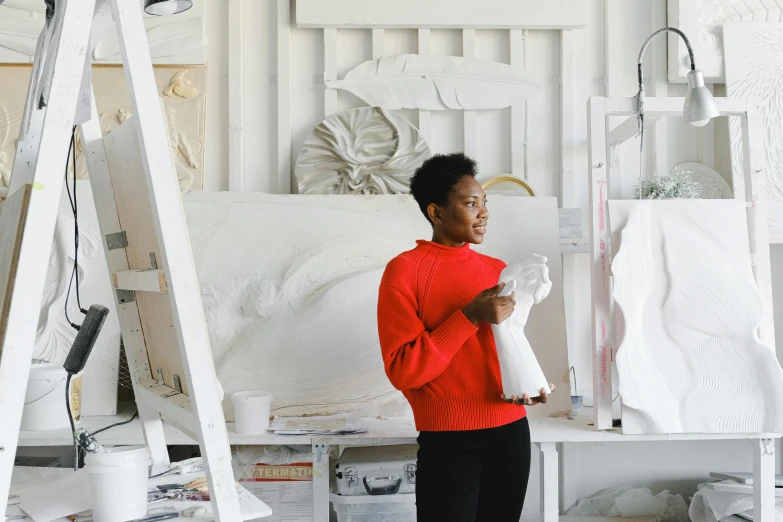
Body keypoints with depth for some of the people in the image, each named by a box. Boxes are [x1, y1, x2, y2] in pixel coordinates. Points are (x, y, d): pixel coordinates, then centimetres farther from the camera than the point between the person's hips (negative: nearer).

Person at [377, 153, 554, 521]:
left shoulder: (498, 270, 10)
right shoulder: (405, 270, -7)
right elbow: (403, 370, -14)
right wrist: (470, 317, -20)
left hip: (512, 431, 6)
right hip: (449, 441, -5)